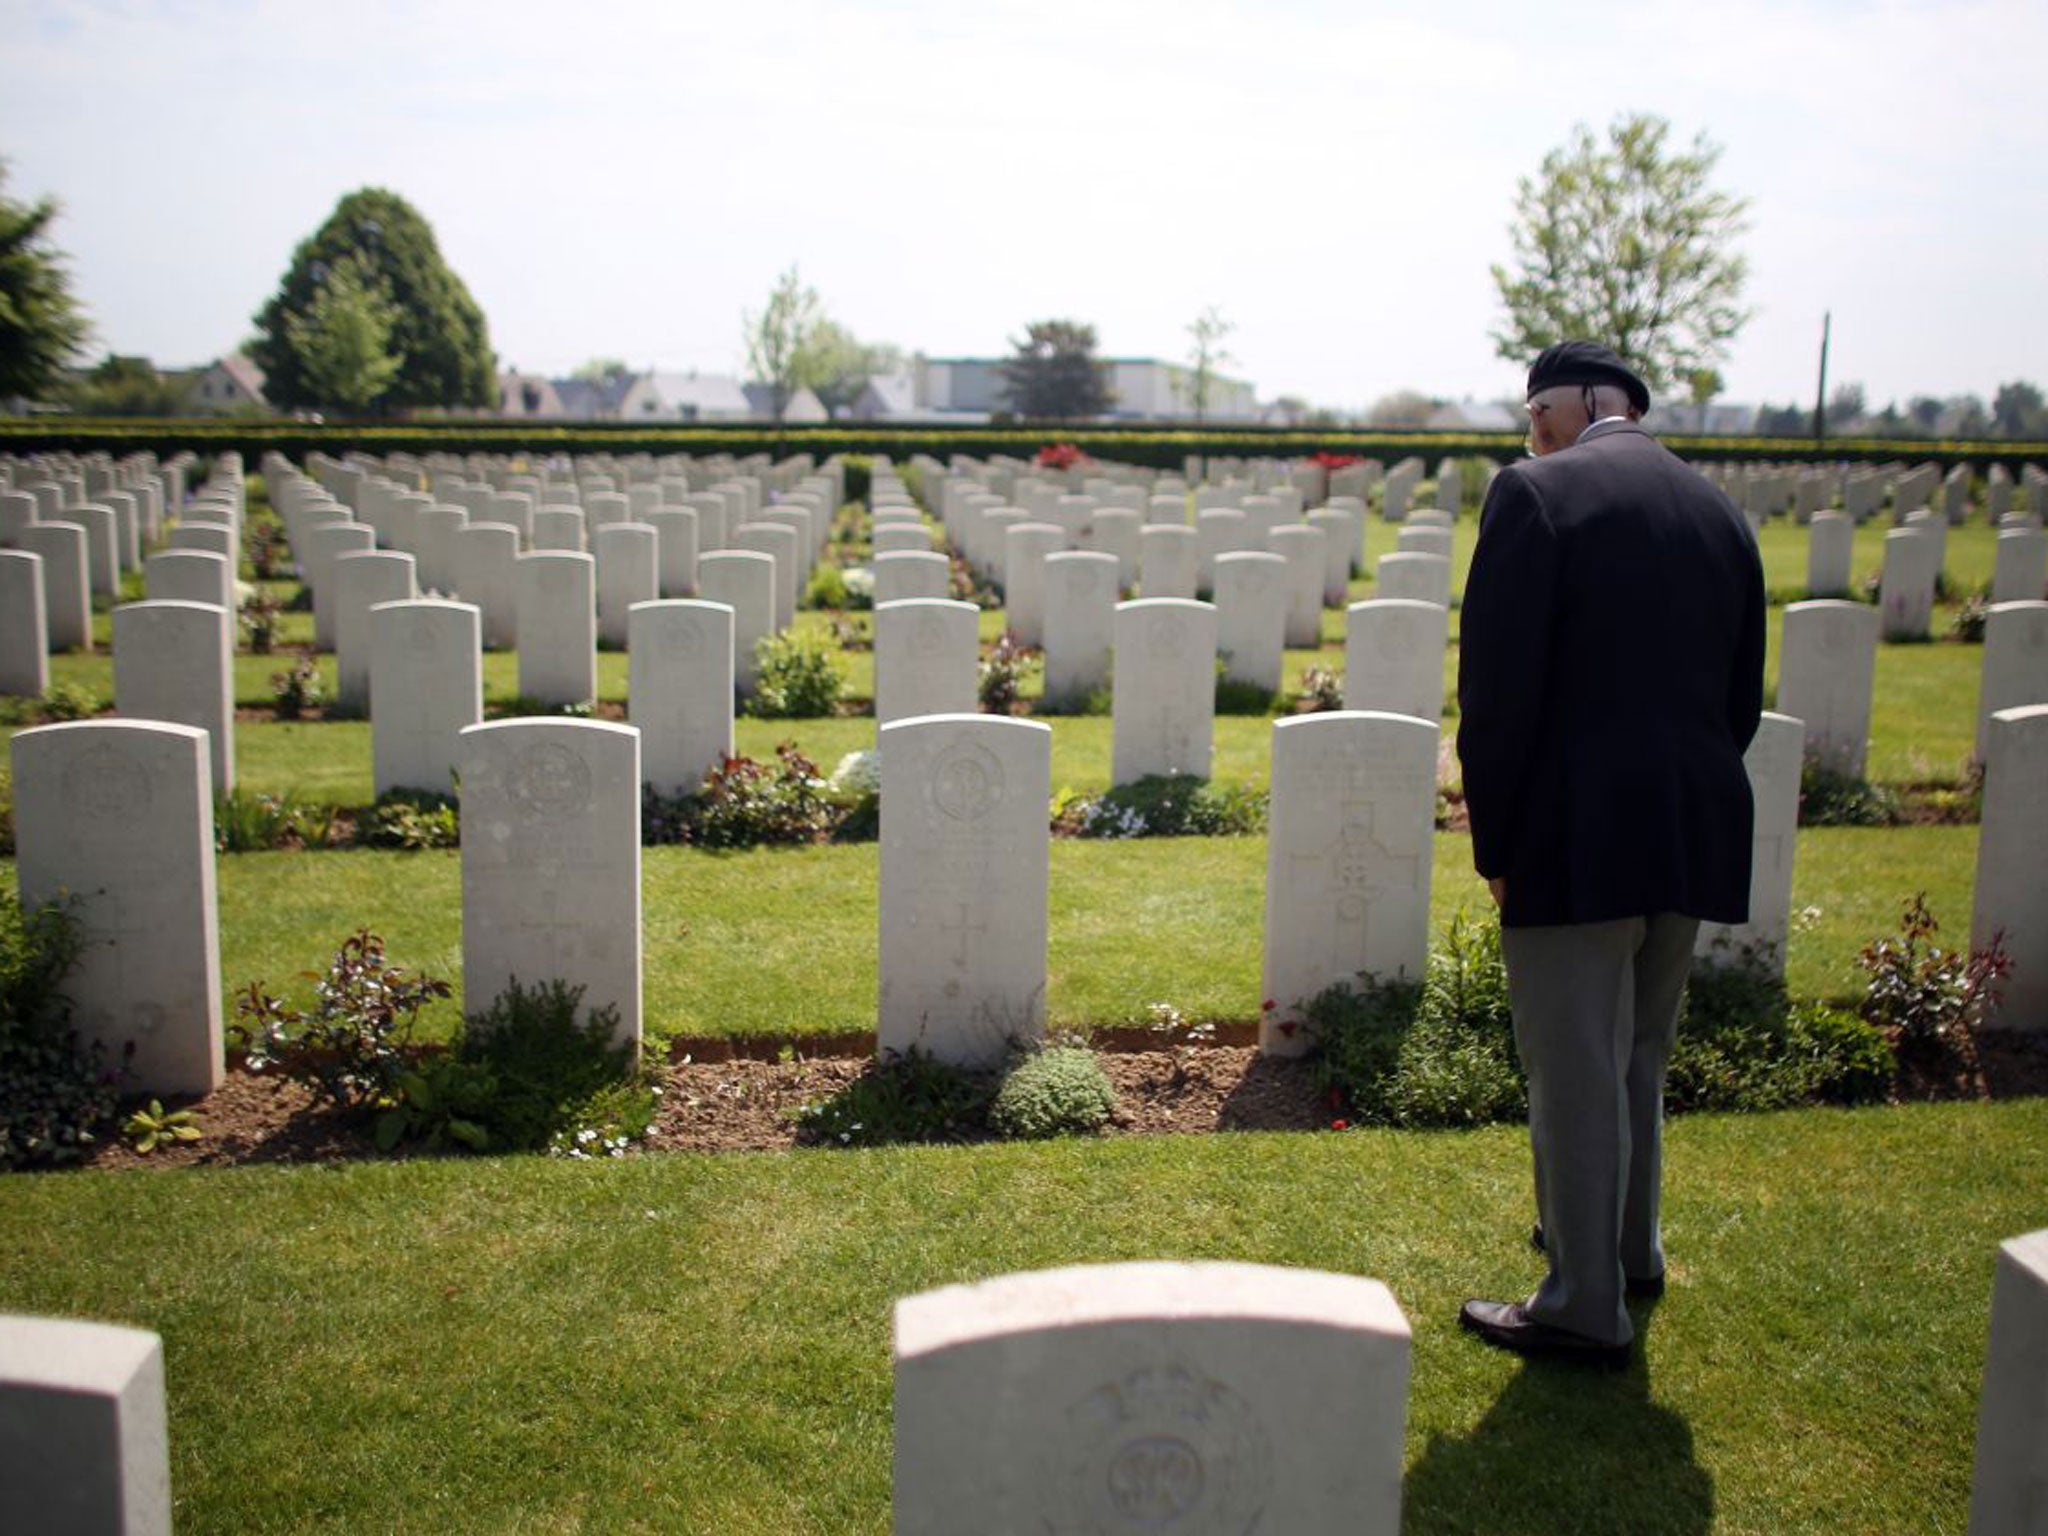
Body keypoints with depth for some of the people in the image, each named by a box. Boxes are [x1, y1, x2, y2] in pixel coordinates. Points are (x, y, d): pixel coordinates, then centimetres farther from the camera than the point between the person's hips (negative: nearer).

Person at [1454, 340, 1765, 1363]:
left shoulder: (1537, 492, -9)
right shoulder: (1719, 513, 11)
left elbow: (1498, 685, -14)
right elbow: (1742, 696, 13)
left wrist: (1495, 845, -6)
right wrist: (1689, 802, 18)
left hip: (1575, 837, -7)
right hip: (1694, 837, 7)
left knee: (1574, 1075, 4)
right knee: (1640, 1055, 23)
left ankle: (1585, 1306, 14)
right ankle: (1629, 1249, 40)